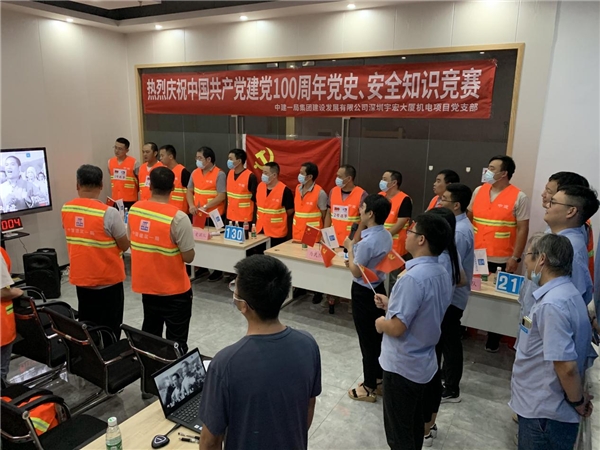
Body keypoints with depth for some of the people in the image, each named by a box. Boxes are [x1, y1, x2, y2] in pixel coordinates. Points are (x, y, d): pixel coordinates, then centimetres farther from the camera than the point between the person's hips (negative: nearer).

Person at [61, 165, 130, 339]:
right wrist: (121, 226, 4)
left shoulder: (66, 209, -3)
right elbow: (125, 246, -12)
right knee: (109, 331, 9)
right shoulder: (109, 213, -21)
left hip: (80, 279, 5)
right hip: (108, 280, -5)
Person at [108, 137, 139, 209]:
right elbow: (112, 180, 18)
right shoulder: (110, 162, 6)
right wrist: (111, 197, 18)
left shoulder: (134, 163, -9)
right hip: (115, 200, 4)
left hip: (130, 200, -4)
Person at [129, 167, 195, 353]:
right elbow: (188, 257, -18)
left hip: (145, 284, 6)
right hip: (174, 289, -6)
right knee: (176, 341, 9)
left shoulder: (134, 209, -5)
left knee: (150, 334, 23)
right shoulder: (177, 217, -23)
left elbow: (132, 243, 8)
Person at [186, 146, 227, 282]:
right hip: (197, 215, 6)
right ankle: (201, 266, 28)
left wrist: (205, 207, -21)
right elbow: (189, 191, 11)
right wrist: (191, 205, -7)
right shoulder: (195, 173, 7)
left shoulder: (219, 174, -13)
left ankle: (218, 270, 14)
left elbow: (222, 196, -17)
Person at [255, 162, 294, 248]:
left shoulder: (284, 190, -16)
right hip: (260, 230, 6)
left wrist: (277, 218, 0)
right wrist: (261, 218, 11)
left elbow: (290, 211, -8)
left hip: (277, 233, -6)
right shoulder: (260, 186, 3)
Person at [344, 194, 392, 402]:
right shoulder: (387, 236, 0)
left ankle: (369, 387, 19)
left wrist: (349, 248, -10)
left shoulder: (367, 242, -28)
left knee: (367, 340, 5)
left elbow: (356, 272, -18)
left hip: (363, 293, -9)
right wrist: (356, 256, 7)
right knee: (378, 336, 19)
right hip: (378, 288, 9)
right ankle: (379, 380, 34)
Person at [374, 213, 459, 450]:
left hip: (402, 366, -8)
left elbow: (397, 327, -28)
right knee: (414, 425, 25)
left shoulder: (413, 277, -29)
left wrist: (381, 323, -8)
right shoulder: (443, 273, 0)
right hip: (424, 362, 9)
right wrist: (391, 304, 8)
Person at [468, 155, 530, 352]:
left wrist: (515, 257, -11)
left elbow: (523, 229, -7)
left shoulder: (519, 197, -8)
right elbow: (468, 217, 14)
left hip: (501, 260, -4)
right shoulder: (478, 191, 5)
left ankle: (493, 339, 23)